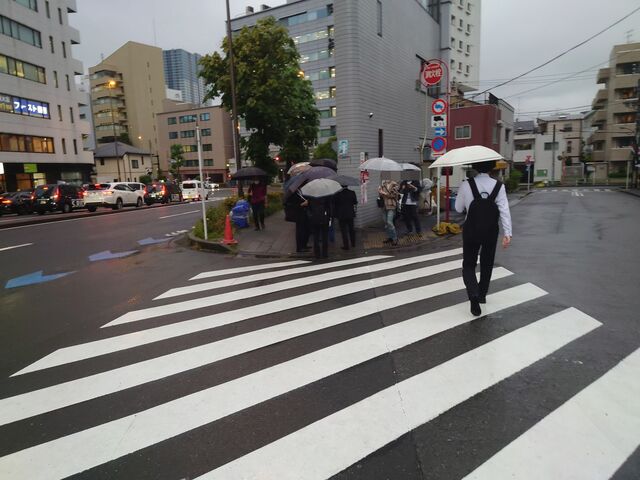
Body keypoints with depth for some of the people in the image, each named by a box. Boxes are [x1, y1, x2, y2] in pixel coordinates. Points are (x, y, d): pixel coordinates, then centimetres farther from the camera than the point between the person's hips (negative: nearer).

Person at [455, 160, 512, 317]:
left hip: (471, 231, -2)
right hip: (491, 232, 2)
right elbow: (504, 211, -13)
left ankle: (474, 295, -14)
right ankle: (482, 295, 33)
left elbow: (458, 208, -1)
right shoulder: (499, 186, -8)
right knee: (487, 264, 21)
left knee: (469, 264, 10)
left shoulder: (466, 185, -11)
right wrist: (507, 233, -13)